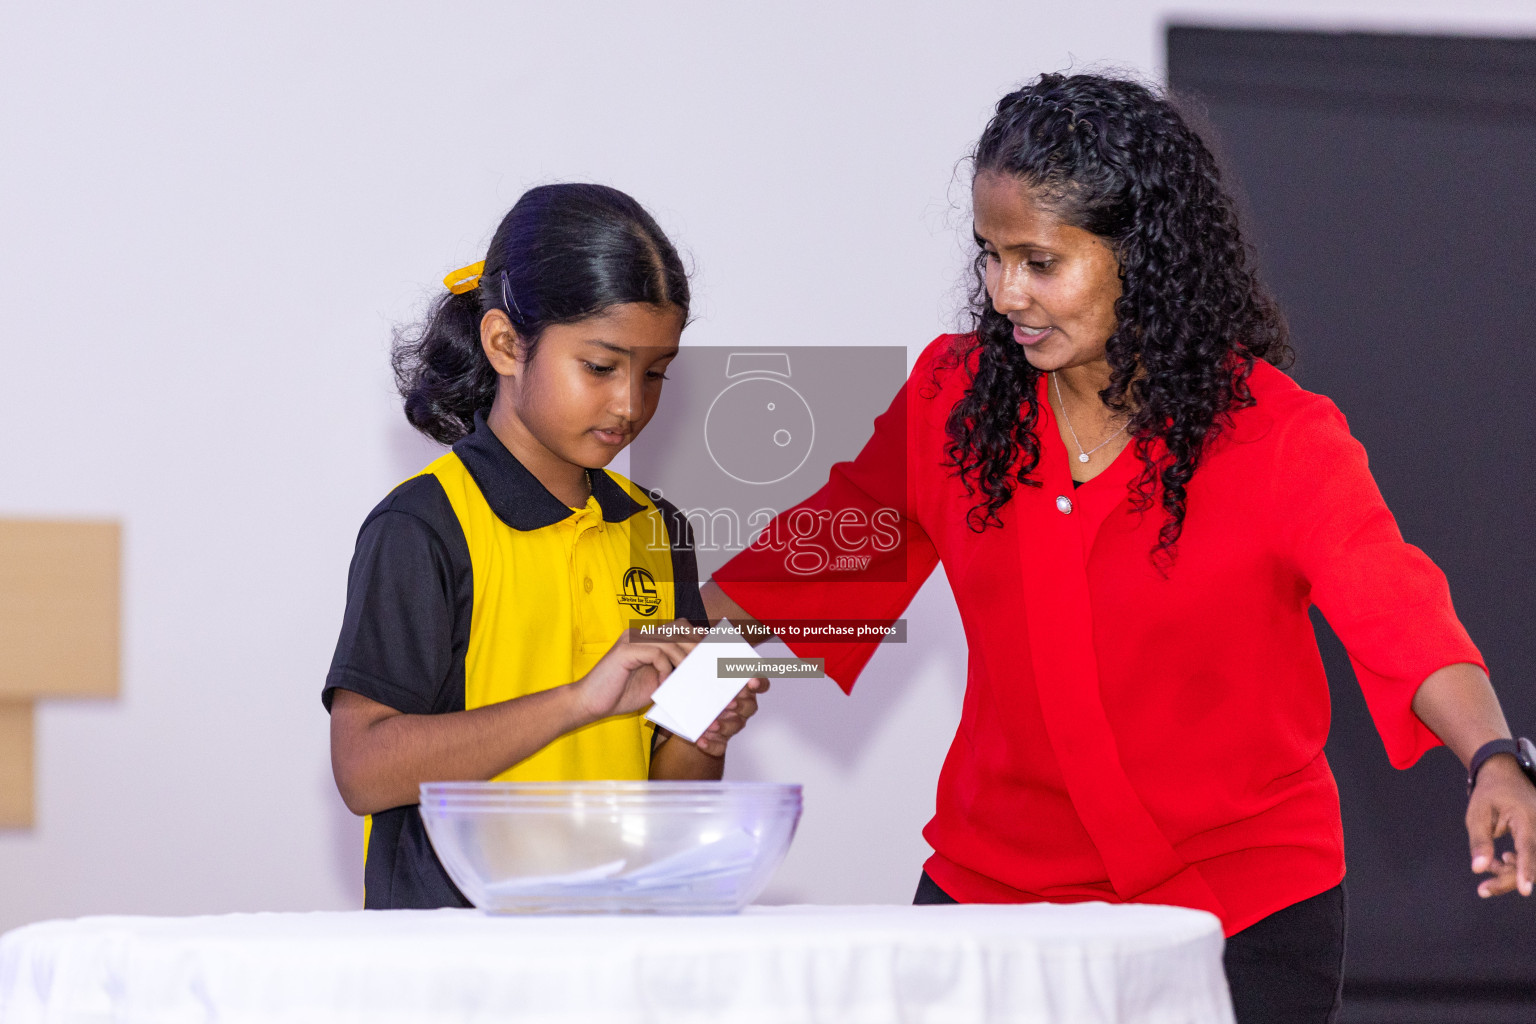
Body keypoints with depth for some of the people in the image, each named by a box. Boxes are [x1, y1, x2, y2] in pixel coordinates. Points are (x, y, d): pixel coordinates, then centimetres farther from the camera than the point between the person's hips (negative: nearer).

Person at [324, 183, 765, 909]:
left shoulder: (654, 531, 16)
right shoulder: (421, 527, -3)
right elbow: (363, 769, -14)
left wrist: (701, 738, -3)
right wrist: (580, 700, -17)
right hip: (455, 928, -5)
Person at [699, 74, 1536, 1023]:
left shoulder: (1280, 439, -14)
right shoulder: (955, 397, 0)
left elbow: (1396, 611, -28)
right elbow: (829, 546, 15)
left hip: (1244, 905, -3)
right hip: (997, 878, 3)